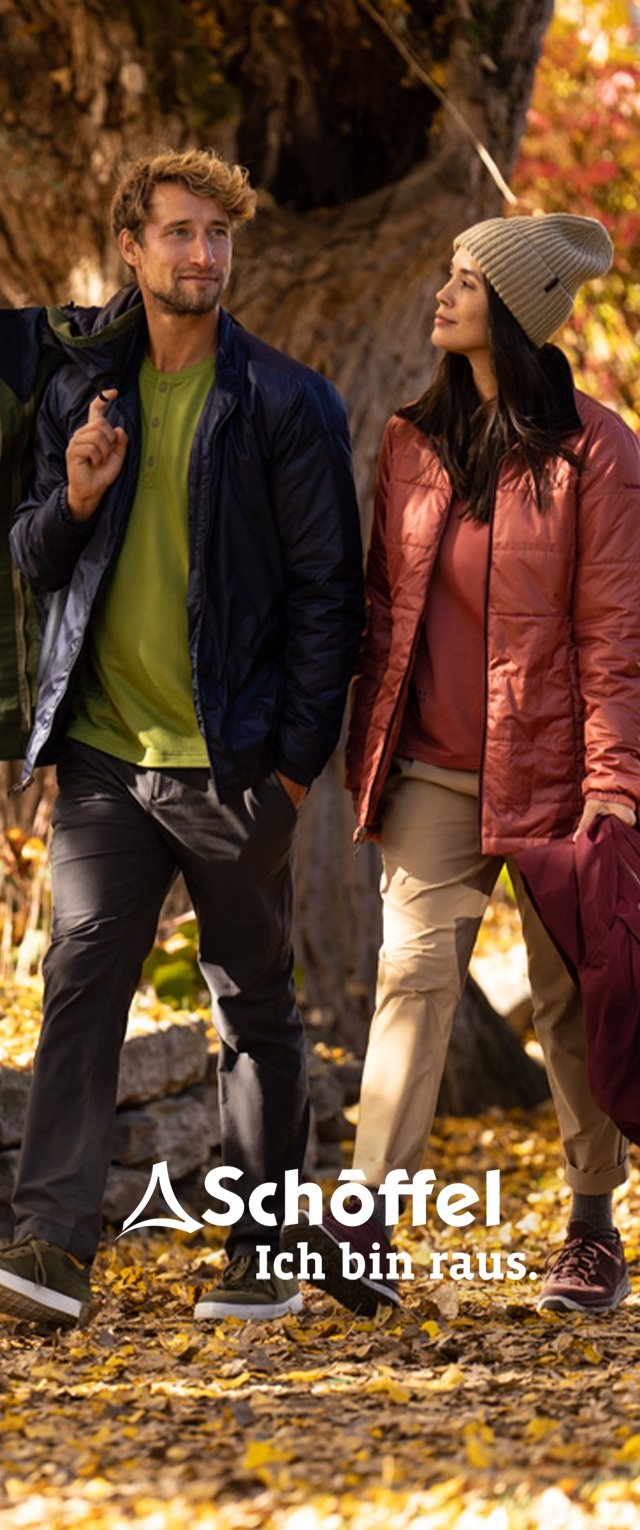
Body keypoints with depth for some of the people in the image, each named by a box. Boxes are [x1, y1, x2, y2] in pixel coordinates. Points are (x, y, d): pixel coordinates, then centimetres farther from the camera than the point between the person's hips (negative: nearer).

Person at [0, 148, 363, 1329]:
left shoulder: (286, 403, -1)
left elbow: (329, 587, -2)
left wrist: (299, 752, -8)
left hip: (231, 764, -3)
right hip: (104, 754, 3)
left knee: (255, 1009, 6)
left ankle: (265, 1257, 16)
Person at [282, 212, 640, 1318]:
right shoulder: (412, 441, 9)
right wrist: (365, 747, 11)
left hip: (548, 770, -3)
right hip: (434, 770, 3)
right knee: (413, 968, -11)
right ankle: (369, 1231, -19)